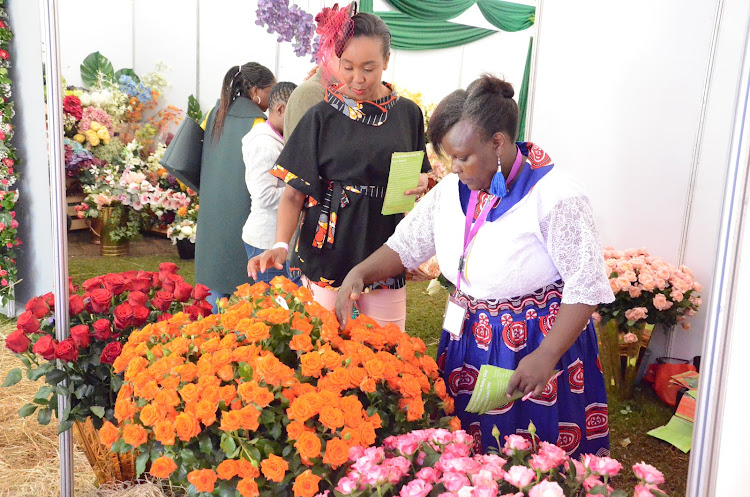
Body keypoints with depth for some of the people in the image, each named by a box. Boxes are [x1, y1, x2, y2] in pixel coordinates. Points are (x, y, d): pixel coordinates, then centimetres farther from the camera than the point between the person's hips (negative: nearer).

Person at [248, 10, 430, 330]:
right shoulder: (322, 117, -3)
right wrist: (280, 245, -19)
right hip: (329, 255, -2)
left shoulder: (408, 113, 4)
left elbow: (422, 174, 15)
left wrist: (421, 181, -9)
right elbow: (294, 192, -5)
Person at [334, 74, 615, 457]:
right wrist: (359, 273, -9)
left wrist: (546, 356, -22)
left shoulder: (555, 196, -18)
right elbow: (405, 245, 9)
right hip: (465, 340, 6)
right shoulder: (451, 191, 1)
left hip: (538, 344, -5)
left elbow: (585, 288, -16)